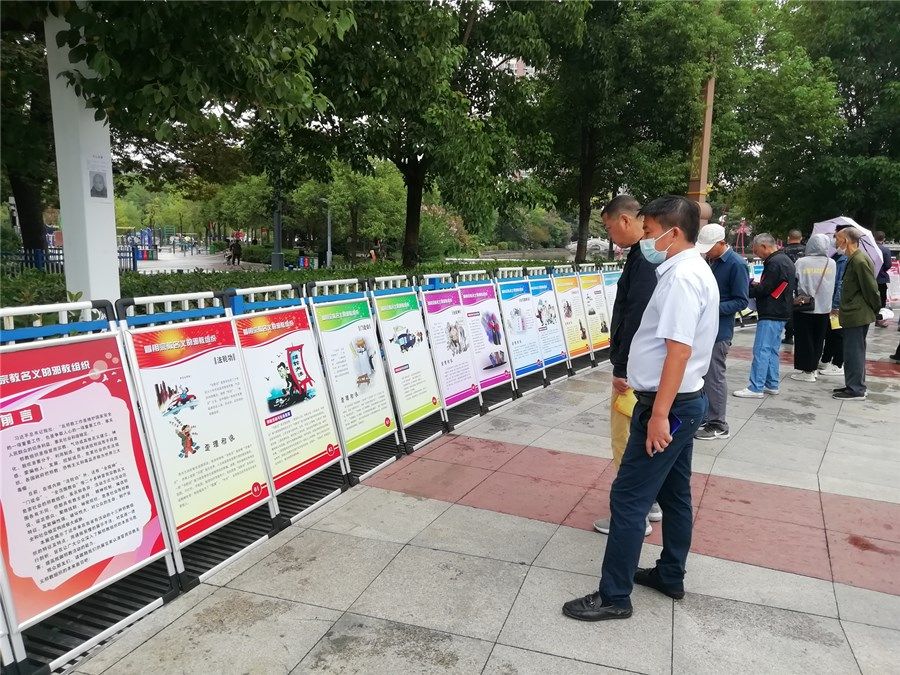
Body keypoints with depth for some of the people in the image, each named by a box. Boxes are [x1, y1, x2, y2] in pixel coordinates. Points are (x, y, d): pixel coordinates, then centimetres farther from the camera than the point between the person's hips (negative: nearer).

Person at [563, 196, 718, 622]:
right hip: (683, 401, 11)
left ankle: (614, 596, 6)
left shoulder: (683, 276, -20)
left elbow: (679, 350, -26)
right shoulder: (692, 271, 13)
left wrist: (659, 414, -26)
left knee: (627, 498, -4)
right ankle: (670, 576, 35)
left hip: (670, 406, -11)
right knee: (674, 494, 20)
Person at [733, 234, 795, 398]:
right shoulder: (785, 260, 17)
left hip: (771, 314, -11)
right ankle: (772, 385, 21)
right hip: (780, 313, 11)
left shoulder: (775, 263, -17)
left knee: (761, 350, -9)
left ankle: (756, 388, -7)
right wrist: (755, 285, 8)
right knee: (771, 350, 15)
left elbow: (763, 290, -18)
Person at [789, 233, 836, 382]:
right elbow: (832, 287, 6)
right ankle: (813, 368, 23)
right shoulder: (831, 264, -4)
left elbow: (794, 282, -9)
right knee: (818, 340, 15)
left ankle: (807, 371, 7)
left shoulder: (801, 262, -14)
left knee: (804, 340, 5)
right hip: (824, 308, 4)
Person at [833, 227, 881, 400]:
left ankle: (856, 390, 3)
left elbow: (871, 289, -17)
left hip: (857, 315, -10)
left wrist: (878, 311, -8)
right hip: (853, 315, 10)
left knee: (854, 352, -4)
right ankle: (854, 385, 27)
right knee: (854, 352, 17)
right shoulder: (853, 259, 12)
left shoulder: (860, 261, -19)